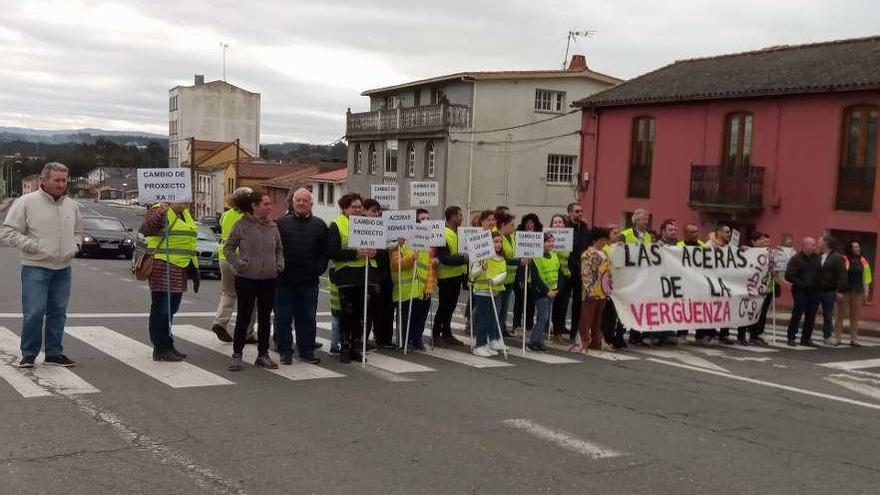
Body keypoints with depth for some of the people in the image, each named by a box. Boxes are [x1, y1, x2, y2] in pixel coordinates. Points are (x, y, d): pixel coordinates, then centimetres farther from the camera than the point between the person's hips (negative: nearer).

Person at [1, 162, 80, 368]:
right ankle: (29, 354, 6)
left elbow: (79, 229, 28)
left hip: (63, 269, 5)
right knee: (34, 313, -8)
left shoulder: (72, 205, 11)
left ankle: (54, 353, 19)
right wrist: (33, 246, -15)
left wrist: (74, 245, 8)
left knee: (58, 312, 9)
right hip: (35, 268, -5)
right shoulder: (26, 202, -6)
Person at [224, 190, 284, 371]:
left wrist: (279, 265, 4)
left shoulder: (273, 227, 6)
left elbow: (279, 249, 18)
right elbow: (228, 248, -1)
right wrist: (239, 264, -11)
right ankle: (236, 355, 11)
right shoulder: (242, 225, -7)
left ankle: (263, 355, 19)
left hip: (269, 280, 4)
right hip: (246, 279, -4)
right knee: (244, 317, 1)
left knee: (265, 318, 9)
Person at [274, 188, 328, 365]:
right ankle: (285, 352, 15)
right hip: (284, 281, -1)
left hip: (309, 282, 1)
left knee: (307, 319, 8)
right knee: (283, 319, 4)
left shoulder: (319, 225, 8)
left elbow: (325, 251, 9)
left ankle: (307, 351, 18)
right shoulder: (281, 223, 3)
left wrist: (318, 270, 0)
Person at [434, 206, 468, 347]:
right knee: (444, 306, 0)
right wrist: (463, 258, -26)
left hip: (457, 276, 9)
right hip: (446, 277, -9)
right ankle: (436, 336, 11)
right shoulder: (444, 234, -18)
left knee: (451, 306, 16)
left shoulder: (457, 232, 10)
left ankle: (447, 334, 26)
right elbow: (445, 259, -25)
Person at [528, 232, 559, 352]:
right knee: (542, 317, -12)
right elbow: (535, 277, -17)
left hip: (552, 292, 8)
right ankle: (533, 342, -4)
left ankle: (537, 340, 17)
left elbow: (558, 273, 19)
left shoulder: (554, 256, 11)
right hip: (541, 292, -8)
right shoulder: (536, 257, -14)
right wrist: (546, 291, -17)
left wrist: (556, 288, 6)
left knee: (546, 318, 8)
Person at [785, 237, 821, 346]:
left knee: (811, 317, 7)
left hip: (814, 291, 5)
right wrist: (801, 284, -14)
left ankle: (806, 339, 17)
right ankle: (791, 338, 8)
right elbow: (788, 276, -9)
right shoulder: (796, 259, -6)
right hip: (800, 291, -5)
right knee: (797, 315, -2)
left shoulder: (816, 258, 7)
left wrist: (818, 285, -2)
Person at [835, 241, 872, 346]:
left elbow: (866, 278, 11)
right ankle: (837, 339, 8)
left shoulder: (863, 261, 7)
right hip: (844, 291, -5)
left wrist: (866, 292, 7)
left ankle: (853, 339, 15)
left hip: (858, 292, 5)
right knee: (840, 315, 3)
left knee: (855, 316, 9)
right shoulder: (843, 260, -9)